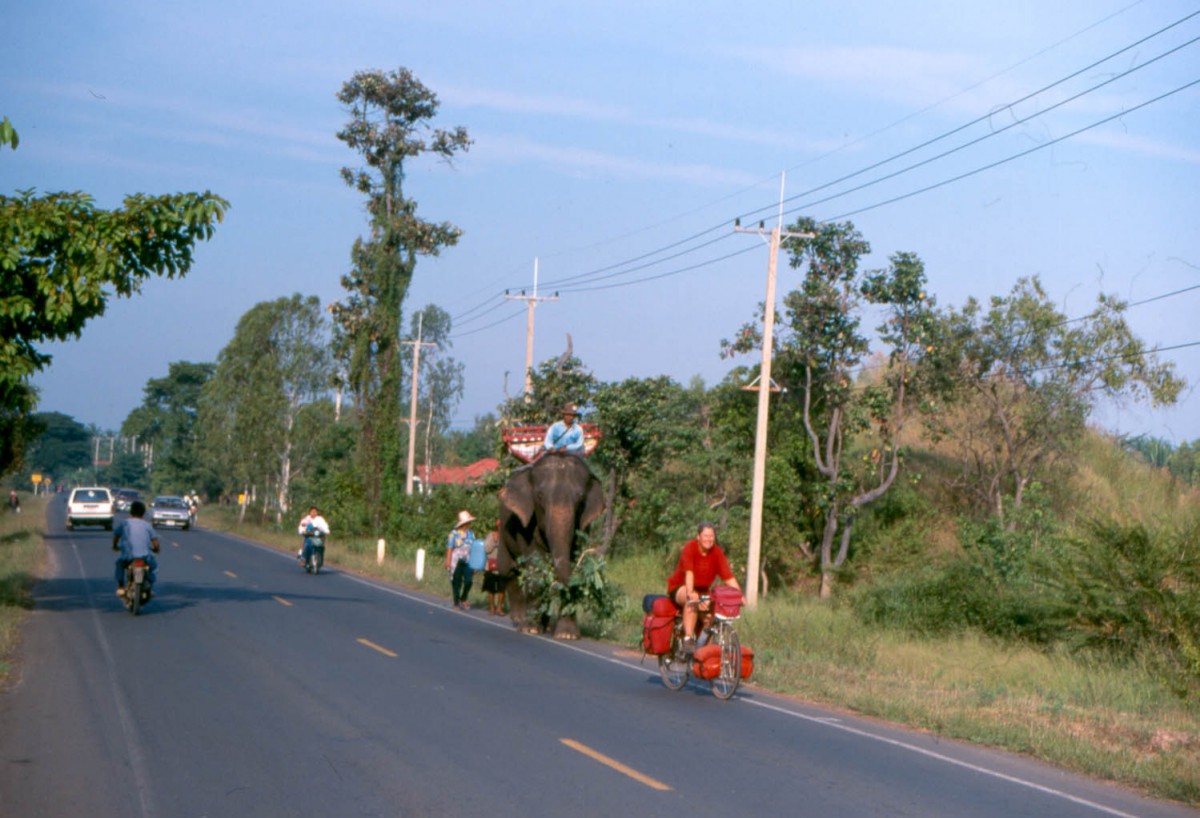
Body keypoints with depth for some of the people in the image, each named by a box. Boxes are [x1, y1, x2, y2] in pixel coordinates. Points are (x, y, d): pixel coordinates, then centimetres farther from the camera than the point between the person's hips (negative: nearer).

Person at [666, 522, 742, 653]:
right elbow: (689, 572, -31)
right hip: (679, 587, -5)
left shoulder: (717, 552, -7)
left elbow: (728, 576, -15)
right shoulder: (691, 547, -19)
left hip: (702, 589, 5)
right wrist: (690, 593, -45)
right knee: (692, 599, -36)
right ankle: (688, 640, -37)